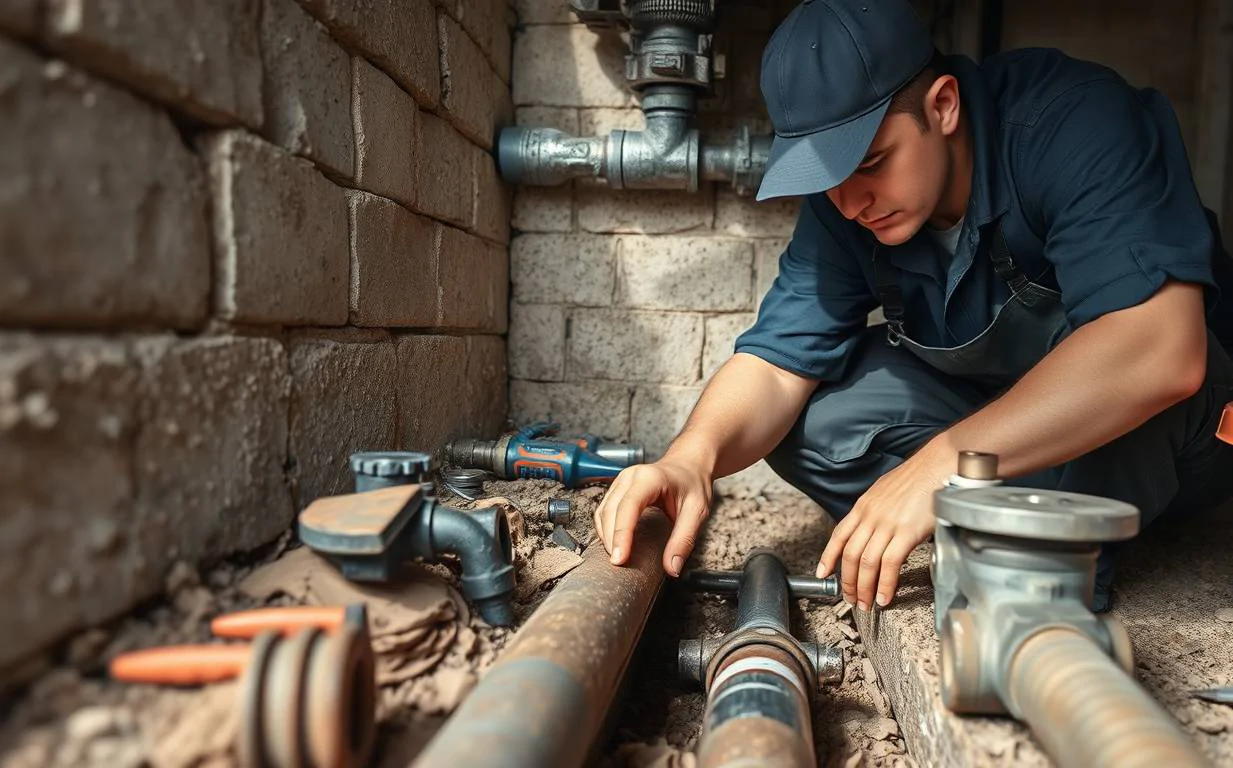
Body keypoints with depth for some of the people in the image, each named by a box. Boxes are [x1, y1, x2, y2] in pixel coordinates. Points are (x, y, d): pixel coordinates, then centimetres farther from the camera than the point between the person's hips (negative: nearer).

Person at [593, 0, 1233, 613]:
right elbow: (779, 359, -18)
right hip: (995, 417, 4)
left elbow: (1160, 349, -40)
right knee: (804, 419, -15)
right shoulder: (842, 203, -13)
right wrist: (693, 456, -38)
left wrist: (945, 460, -45)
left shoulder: (1073, 122, -28)